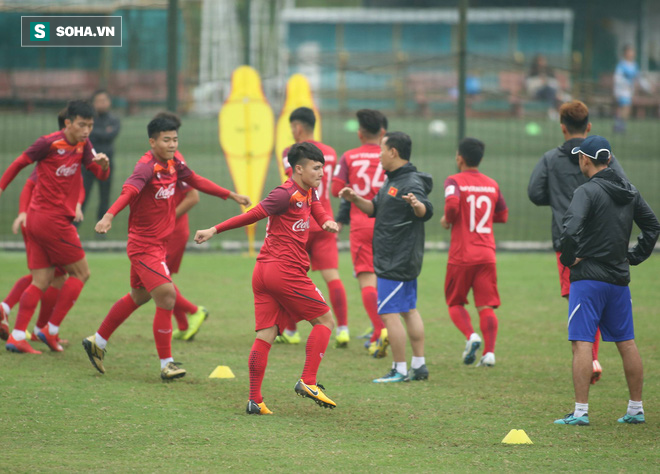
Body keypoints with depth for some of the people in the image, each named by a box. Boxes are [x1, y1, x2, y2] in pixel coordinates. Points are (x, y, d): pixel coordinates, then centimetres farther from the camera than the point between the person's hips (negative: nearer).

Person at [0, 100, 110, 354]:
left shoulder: (82, 145, 9)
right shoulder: (49, 143, -13)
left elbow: (101, 175, 4)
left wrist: (103, 164, -18)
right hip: (53, 219, -8)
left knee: (41, 282, 5)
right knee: (80, 273, 0)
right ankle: (52, 330, 2)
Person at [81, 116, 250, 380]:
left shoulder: (172, 163, 4)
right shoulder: (147, 167, -22)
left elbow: (196, 181, 21)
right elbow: (129, 191, -39)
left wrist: (231, 195, 29)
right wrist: (109, 216, -57)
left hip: (158, 244, 10)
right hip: (144, 246, -10)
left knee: (139, 296, 22)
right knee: (166, 296, -13)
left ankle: (97, 342, 38)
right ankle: (166, 364, -5)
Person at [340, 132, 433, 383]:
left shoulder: (411, 183, -19)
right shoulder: (392, 181, 13)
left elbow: (427, 211, -33)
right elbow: (375, 209, 22)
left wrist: (418, 205, -55)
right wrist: (356, 199, 6)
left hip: (397, 263, -11)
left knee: (388, 313, -8)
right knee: (409, 310, 14)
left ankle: (400, 370, -4)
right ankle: (419, 366, 20)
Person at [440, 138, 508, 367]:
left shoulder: (455, 181, -5)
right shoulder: (492, 184, 10)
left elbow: (452, 204, -24)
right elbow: (503, 215, 18)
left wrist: (447, 220, -5)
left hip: (461, 255, -3)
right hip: (487, 254, 3)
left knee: (455, 303, 12)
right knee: (486, 307, 1)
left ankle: (471, 336, -13)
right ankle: (489, 351, -13)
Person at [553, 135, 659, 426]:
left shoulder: (587, 191, -13)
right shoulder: (629, 191, 10)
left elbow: (571, 229, -26)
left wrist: (569, 259, -12)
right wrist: (634, 257, 18)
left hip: (588, 278, -7)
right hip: (620, 279, 7)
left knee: (582, 342, -7)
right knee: (627, 343, 12)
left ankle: (581, 412, -11)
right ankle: (636, 409, 16)